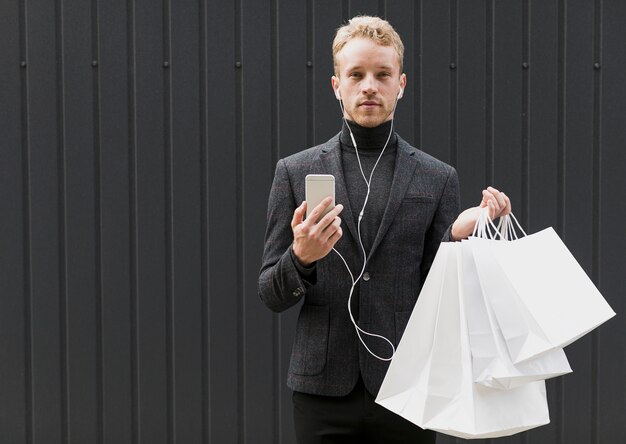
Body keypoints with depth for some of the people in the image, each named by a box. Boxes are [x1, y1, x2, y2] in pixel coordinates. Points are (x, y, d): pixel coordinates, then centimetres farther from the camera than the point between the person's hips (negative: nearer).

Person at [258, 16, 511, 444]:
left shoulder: (438, 178, 5)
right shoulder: (295, 172, 5)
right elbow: (271, 295, 4)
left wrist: (458, 236, -13)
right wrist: (300, 258, -17)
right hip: (323, 389, 0)